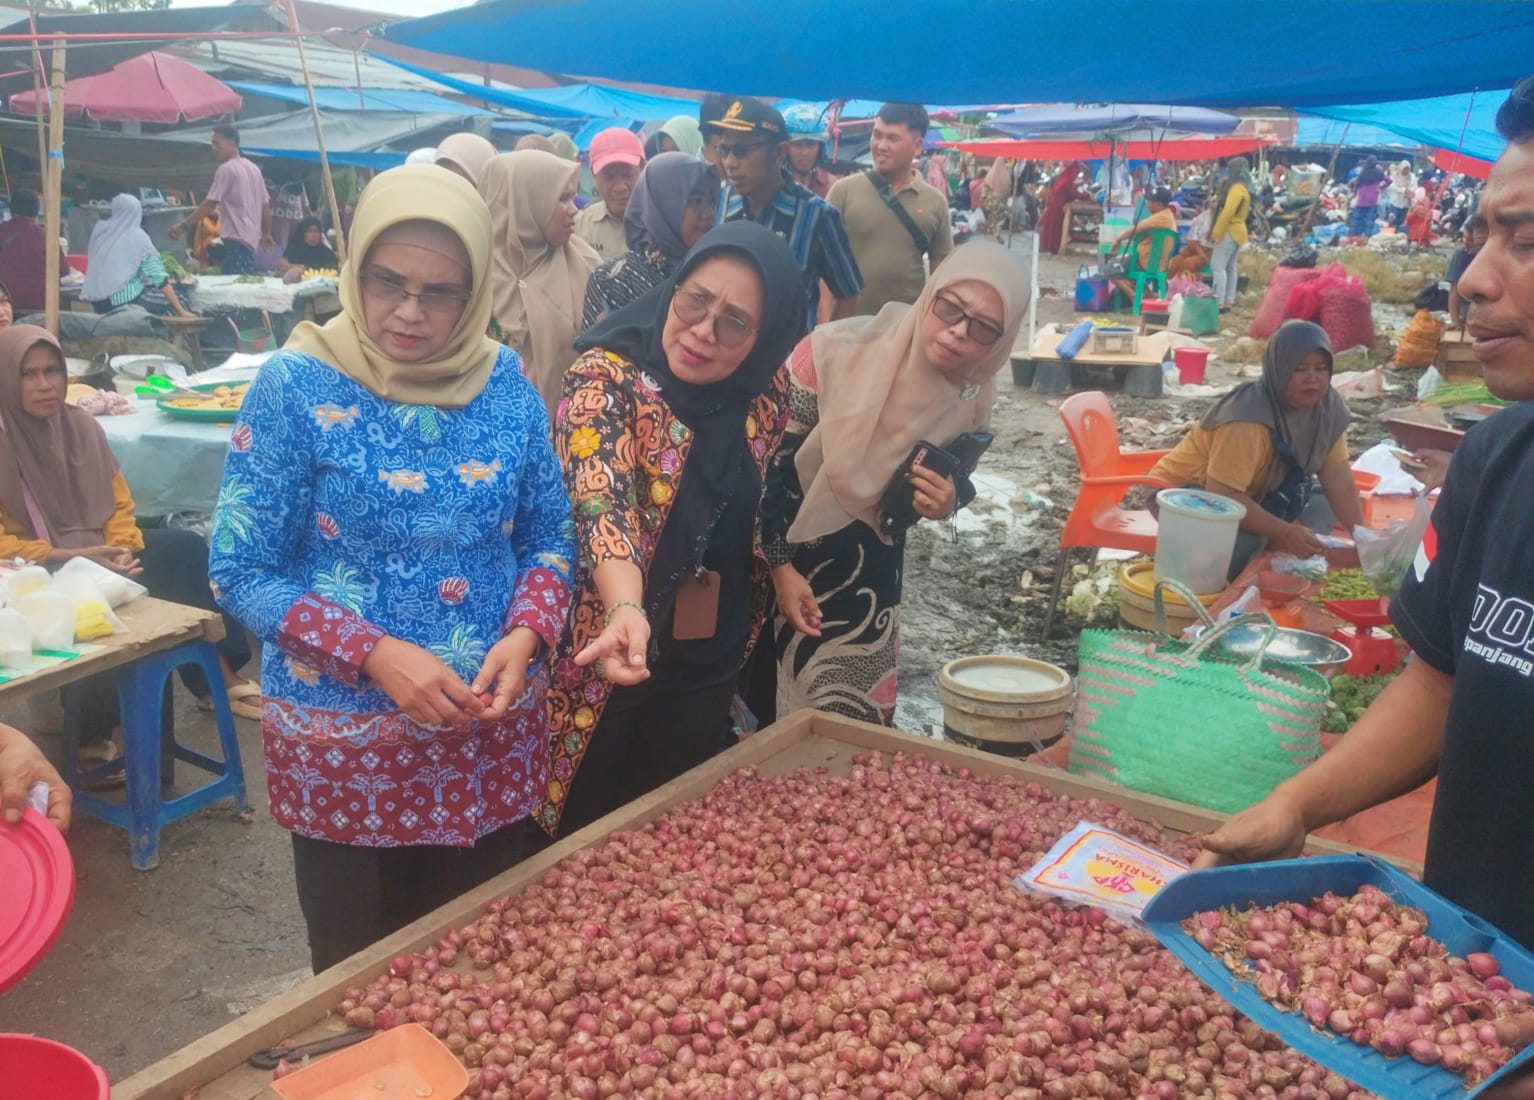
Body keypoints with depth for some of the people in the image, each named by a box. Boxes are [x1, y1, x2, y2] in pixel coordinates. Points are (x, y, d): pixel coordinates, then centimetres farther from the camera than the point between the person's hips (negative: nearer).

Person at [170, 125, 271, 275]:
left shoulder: (226, 168, -8)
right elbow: (266, 205, 18)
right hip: (250, 237, 9)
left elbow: (210, 204, -11)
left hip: (235, 237, -9)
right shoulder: (254, 168, 16)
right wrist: (266, 234, 28)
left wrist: (184, 226, -6)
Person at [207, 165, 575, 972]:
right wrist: (377, 654, -21)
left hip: (493, 735, 3)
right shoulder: (297, 385, -11)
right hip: (343, 741, -3)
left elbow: (548, 536, 6)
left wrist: (524, 637, -13)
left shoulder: (505, 383, -2)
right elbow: (242, 572, -10)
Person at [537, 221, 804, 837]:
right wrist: (626, 609, -53)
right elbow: (602, 504, -38)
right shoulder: (607, 378, -21)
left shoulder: (765, 392, -4)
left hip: (709, 664, 5)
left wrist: (782, 571, 6)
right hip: (611, 661, -5)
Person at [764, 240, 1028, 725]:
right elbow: (767, 461, -17)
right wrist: (781, 566, -17)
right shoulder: (835, 351, -24)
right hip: (788, 553, -3)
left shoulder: (972, 399, -11)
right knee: (772, 713, 6)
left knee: (858, 722, 11)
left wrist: (947, 501, -18)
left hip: (867, 575, 4)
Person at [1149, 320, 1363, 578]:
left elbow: (1338, 476, -8)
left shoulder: (1328, 407, -8)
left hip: (1247, 495, 8)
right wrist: (1285, 533, -35)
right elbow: (1222, 494, -36)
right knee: (1246, 542, -34)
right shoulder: (1249, 419, -32)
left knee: (1321, 509, -7)